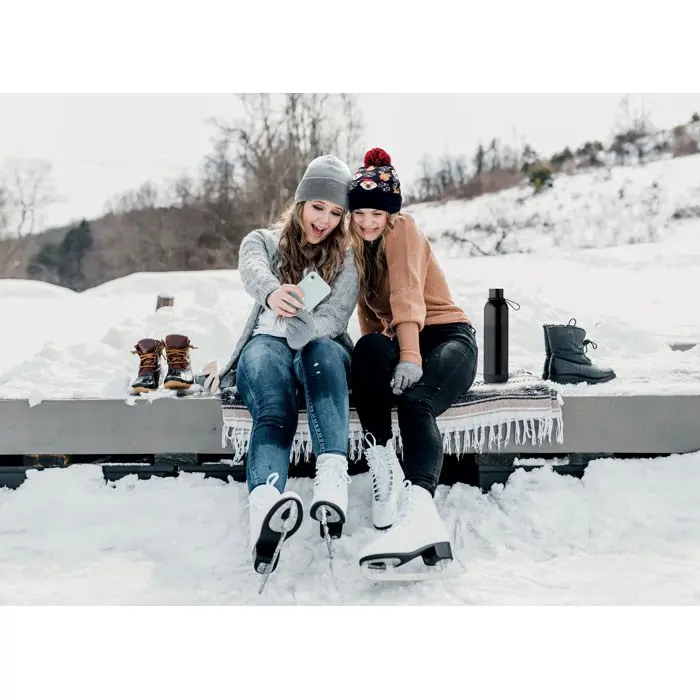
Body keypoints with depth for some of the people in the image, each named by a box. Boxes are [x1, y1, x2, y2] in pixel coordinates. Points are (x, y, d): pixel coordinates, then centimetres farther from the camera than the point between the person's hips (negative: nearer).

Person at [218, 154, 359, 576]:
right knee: (275, 409, -37)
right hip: (267, 345, -1)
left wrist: (299, 329, -31)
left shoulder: (346, 258, 14)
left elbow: (336, 314, -7)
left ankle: (333, 479, -59)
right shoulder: (263, 241, 12)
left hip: (322, 351, 1)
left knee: (322, 349, -38)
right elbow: (253, 270, -15)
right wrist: (272, 291, -43)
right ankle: (264, 506, -67)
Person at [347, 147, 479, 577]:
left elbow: (407, 295, -22)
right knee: (370, 349, -33)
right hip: (399, 344, 4)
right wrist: (379, 356, -6)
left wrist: (411, 357, -34)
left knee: (414, 400, -37)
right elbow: (371, 319, 12)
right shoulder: (359, 246, 15)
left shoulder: (404, 230, -5)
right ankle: (384, 472, -38)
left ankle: (421, 512, -59)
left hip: (448, 337, -4)